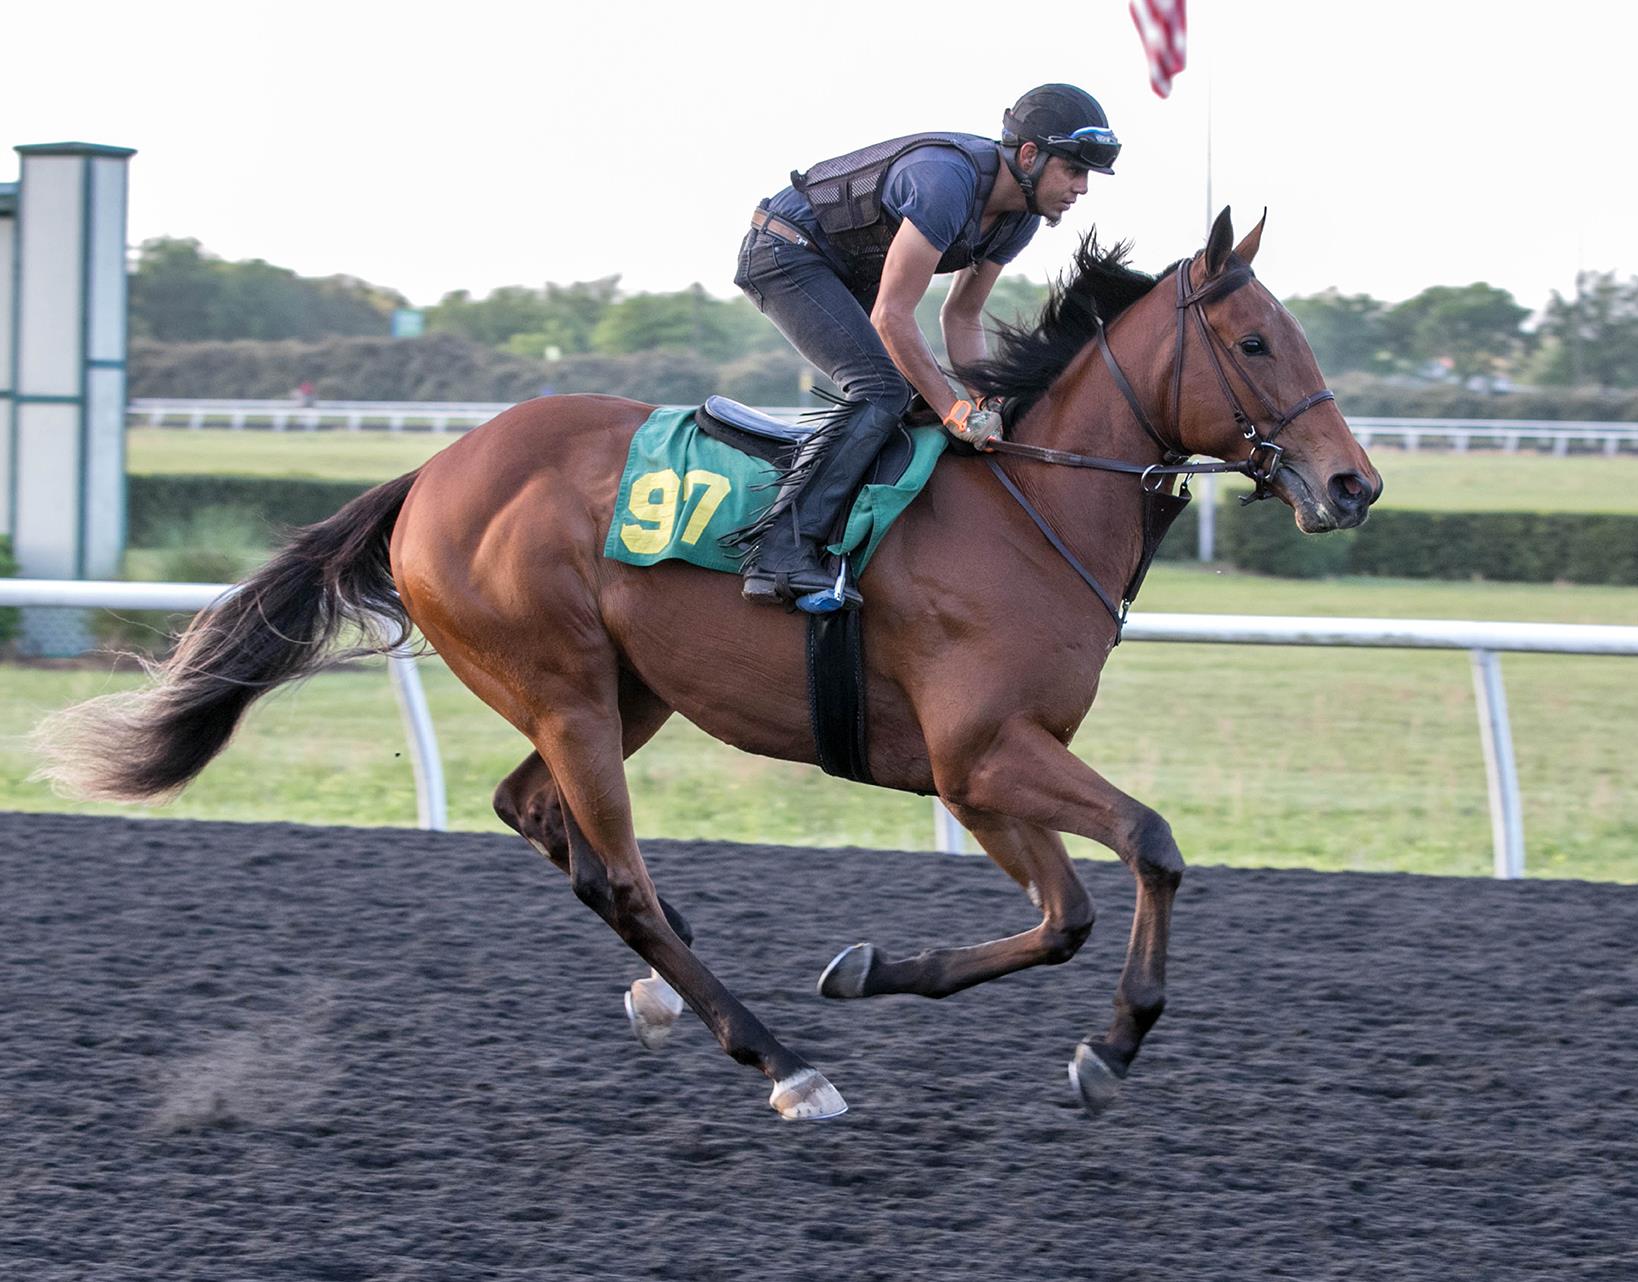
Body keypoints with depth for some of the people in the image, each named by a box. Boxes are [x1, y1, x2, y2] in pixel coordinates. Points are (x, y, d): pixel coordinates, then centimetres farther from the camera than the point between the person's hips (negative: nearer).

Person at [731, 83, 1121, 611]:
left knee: (914, 388, 6)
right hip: (786, 255, -10)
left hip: (846, 274, 10)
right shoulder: (947, 181, -32)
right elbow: (891, 317, -30)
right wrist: (954, 409, -26)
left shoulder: (1020, 214, -3)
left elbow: (962, 316, 9)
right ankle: (780, 552, -29)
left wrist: (983, 403, -4)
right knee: (882, 390, -22)